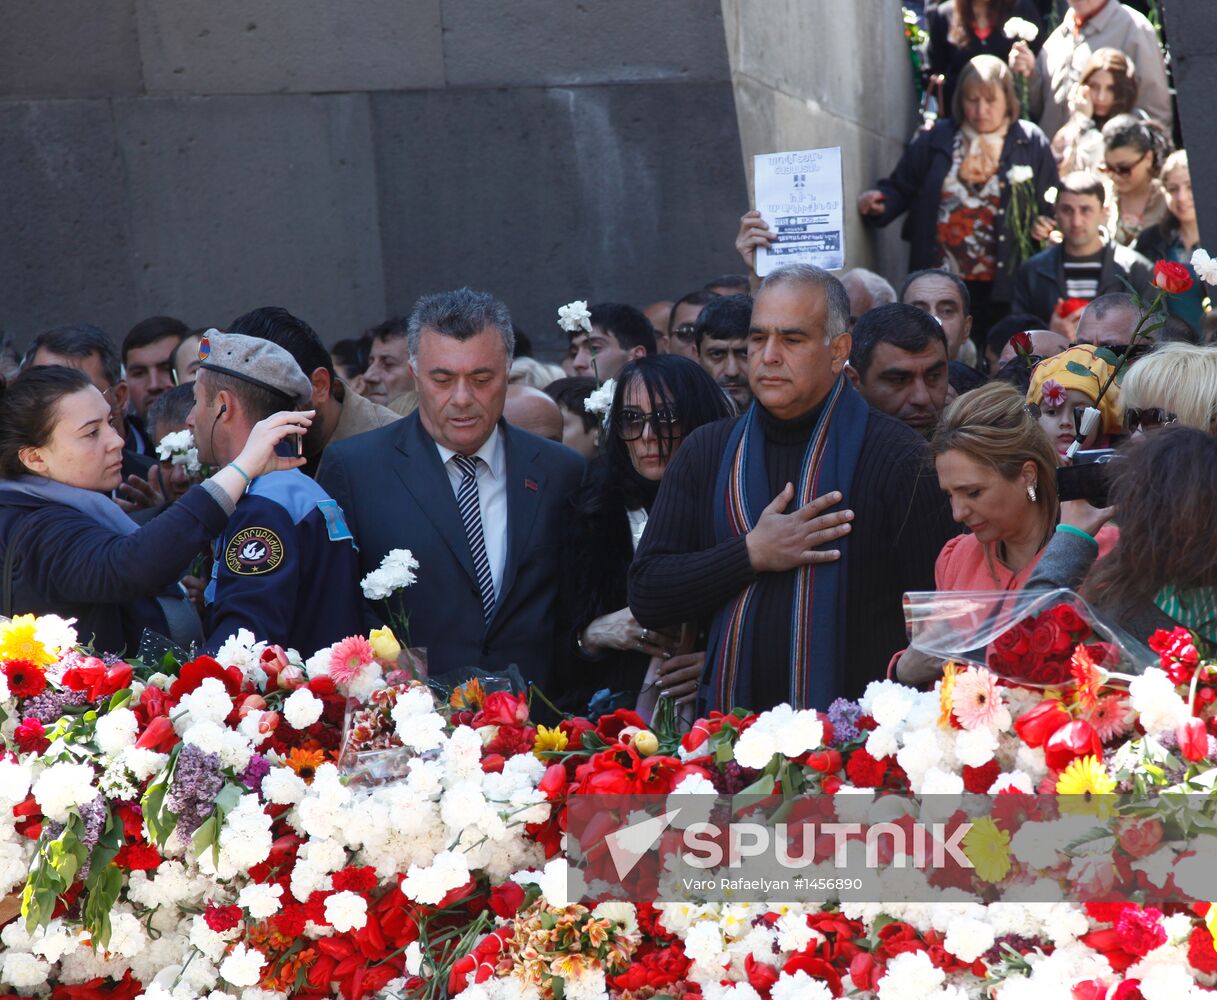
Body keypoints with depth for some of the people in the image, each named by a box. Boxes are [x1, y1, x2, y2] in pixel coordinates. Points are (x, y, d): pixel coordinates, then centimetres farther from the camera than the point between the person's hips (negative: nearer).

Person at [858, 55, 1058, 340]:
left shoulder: (1031, 144, 4)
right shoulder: (935, 140, 6)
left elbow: (1051, 206, 7)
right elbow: (901, 187, 9)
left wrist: (1043, 224, -13)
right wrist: (880, 202, -12)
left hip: (1000, 286, -1)